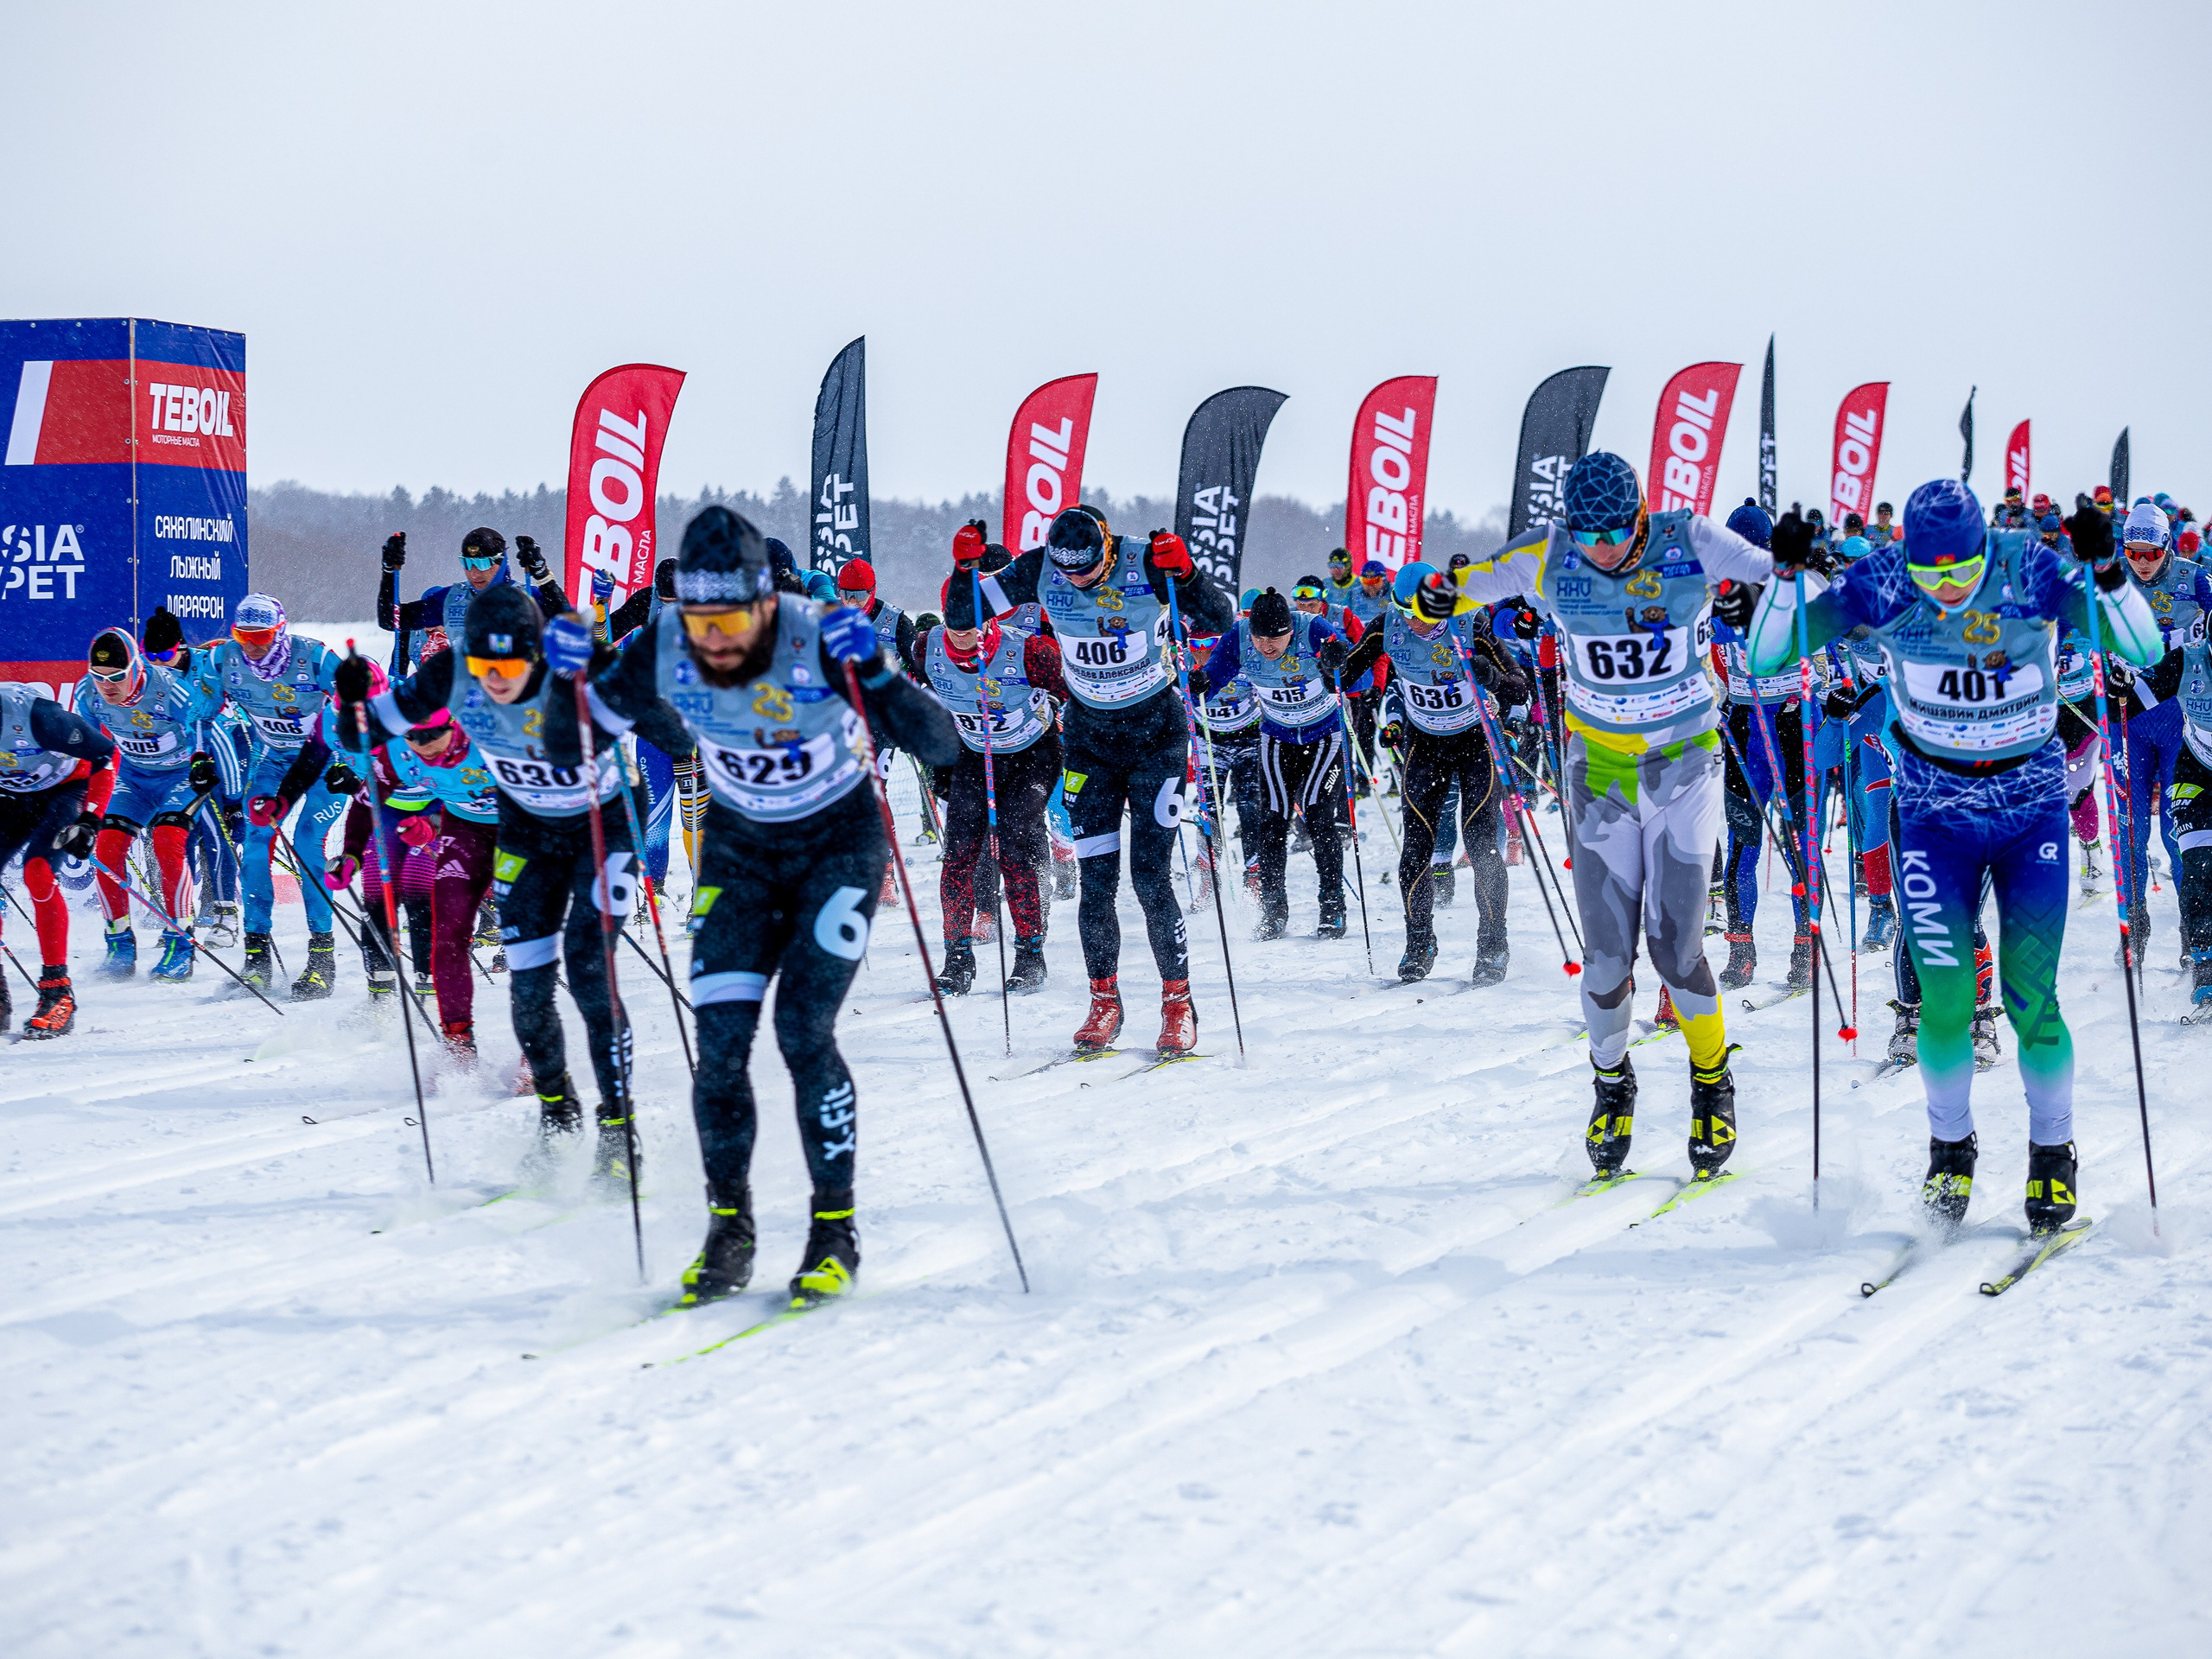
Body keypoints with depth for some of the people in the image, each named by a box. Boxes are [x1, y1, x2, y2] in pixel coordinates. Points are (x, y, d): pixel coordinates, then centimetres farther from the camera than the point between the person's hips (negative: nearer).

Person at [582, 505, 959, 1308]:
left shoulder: (820, 643, -29)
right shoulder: (664, 655, -20)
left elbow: (941, 747, -31)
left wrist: (876, 671, -46)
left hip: (838, 842, -3)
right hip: (739, 849, 3)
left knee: (803, 1025, -16)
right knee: (720, 1038, -9)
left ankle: (836, 1229, -3)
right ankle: (729, 1229, 7)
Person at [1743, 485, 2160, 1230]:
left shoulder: (2031, 570, -17)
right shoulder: (1882, 583, -16)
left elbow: (2144, 650, -21)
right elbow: (1767, 655, -15)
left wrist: (2107, 571, -36)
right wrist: (1786, 575, -30)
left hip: (2033, 807, -1)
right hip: (1936, 809, 1)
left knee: (2031, 996, -5)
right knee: (1944, 1000, -5)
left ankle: (2052, 1155, 16)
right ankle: (1950, 1149, 18)